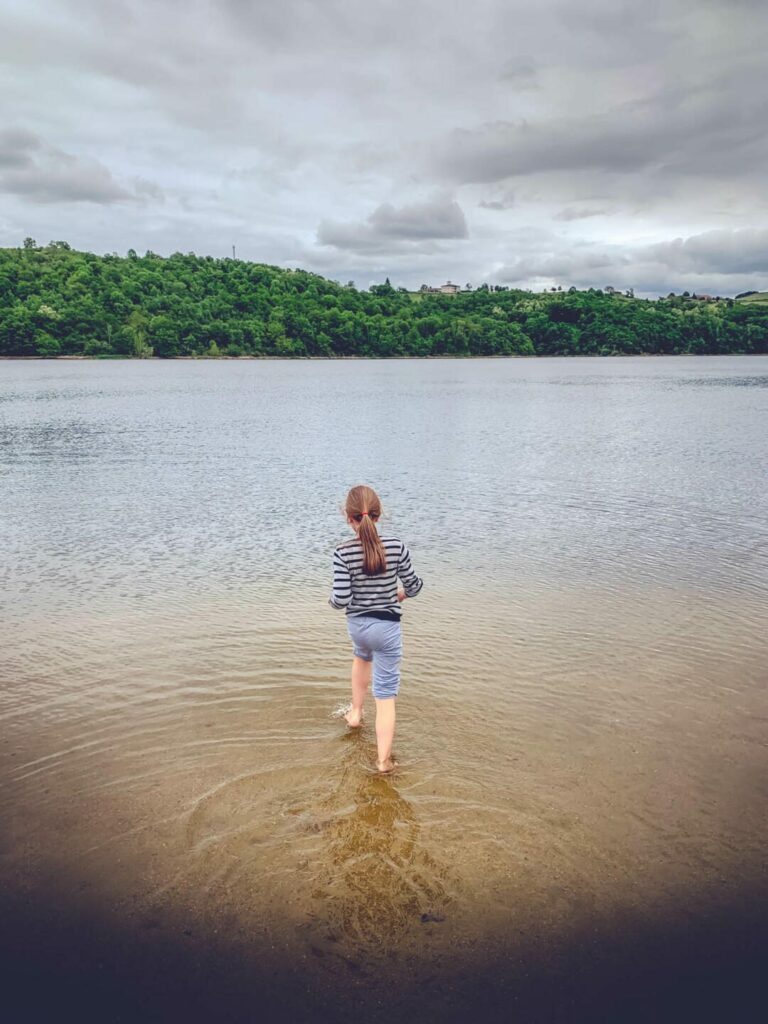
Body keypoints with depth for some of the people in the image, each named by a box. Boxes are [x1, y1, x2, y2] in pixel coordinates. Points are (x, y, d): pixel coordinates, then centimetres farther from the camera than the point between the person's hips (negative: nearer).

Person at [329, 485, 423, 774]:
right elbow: (413, 586, -4)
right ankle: (384, 760, 9)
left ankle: (355, 712, 49)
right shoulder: (396, 547, -14)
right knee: (386, 695, 6)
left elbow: (341, 599, -19)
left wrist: (332, 599, 4)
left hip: (356, 624, 2)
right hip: (386, 627, -2)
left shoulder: (343, 553, -17)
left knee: (362, 656, 38)